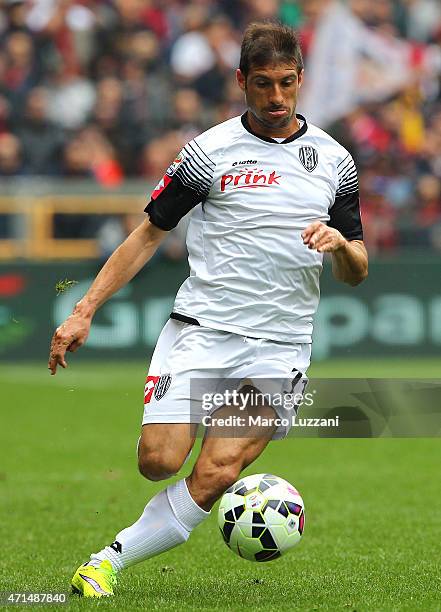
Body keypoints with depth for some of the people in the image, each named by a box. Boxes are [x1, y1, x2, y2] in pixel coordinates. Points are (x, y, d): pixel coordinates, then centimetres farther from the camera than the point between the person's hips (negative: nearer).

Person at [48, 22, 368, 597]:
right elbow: (149, 234, 9)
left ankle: (108, 561, -5)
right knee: (159, 461, -20)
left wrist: (341, 245, -8)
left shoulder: (334, 160, 11)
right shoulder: (210, 151, 3)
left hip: (281, 345, 1)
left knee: (212, 476, -16)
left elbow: (357, 272, 16)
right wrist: (84, 311, 1)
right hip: (201, 328, -1)